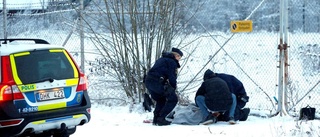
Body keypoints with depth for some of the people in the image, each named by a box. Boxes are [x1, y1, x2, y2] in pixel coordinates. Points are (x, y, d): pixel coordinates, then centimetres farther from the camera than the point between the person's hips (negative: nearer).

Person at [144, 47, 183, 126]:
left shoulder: (161, 60, 30)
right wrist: (173, 89, 9)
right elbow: (172, 77, -5)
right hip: (157, 82, -9)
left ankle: (156, 119, 18)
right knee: (173, 99, -1)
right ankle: (161, 119, -8)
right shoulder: (172, 62, 2)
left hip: (148, 81, 9)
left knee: (160, 100, 27)